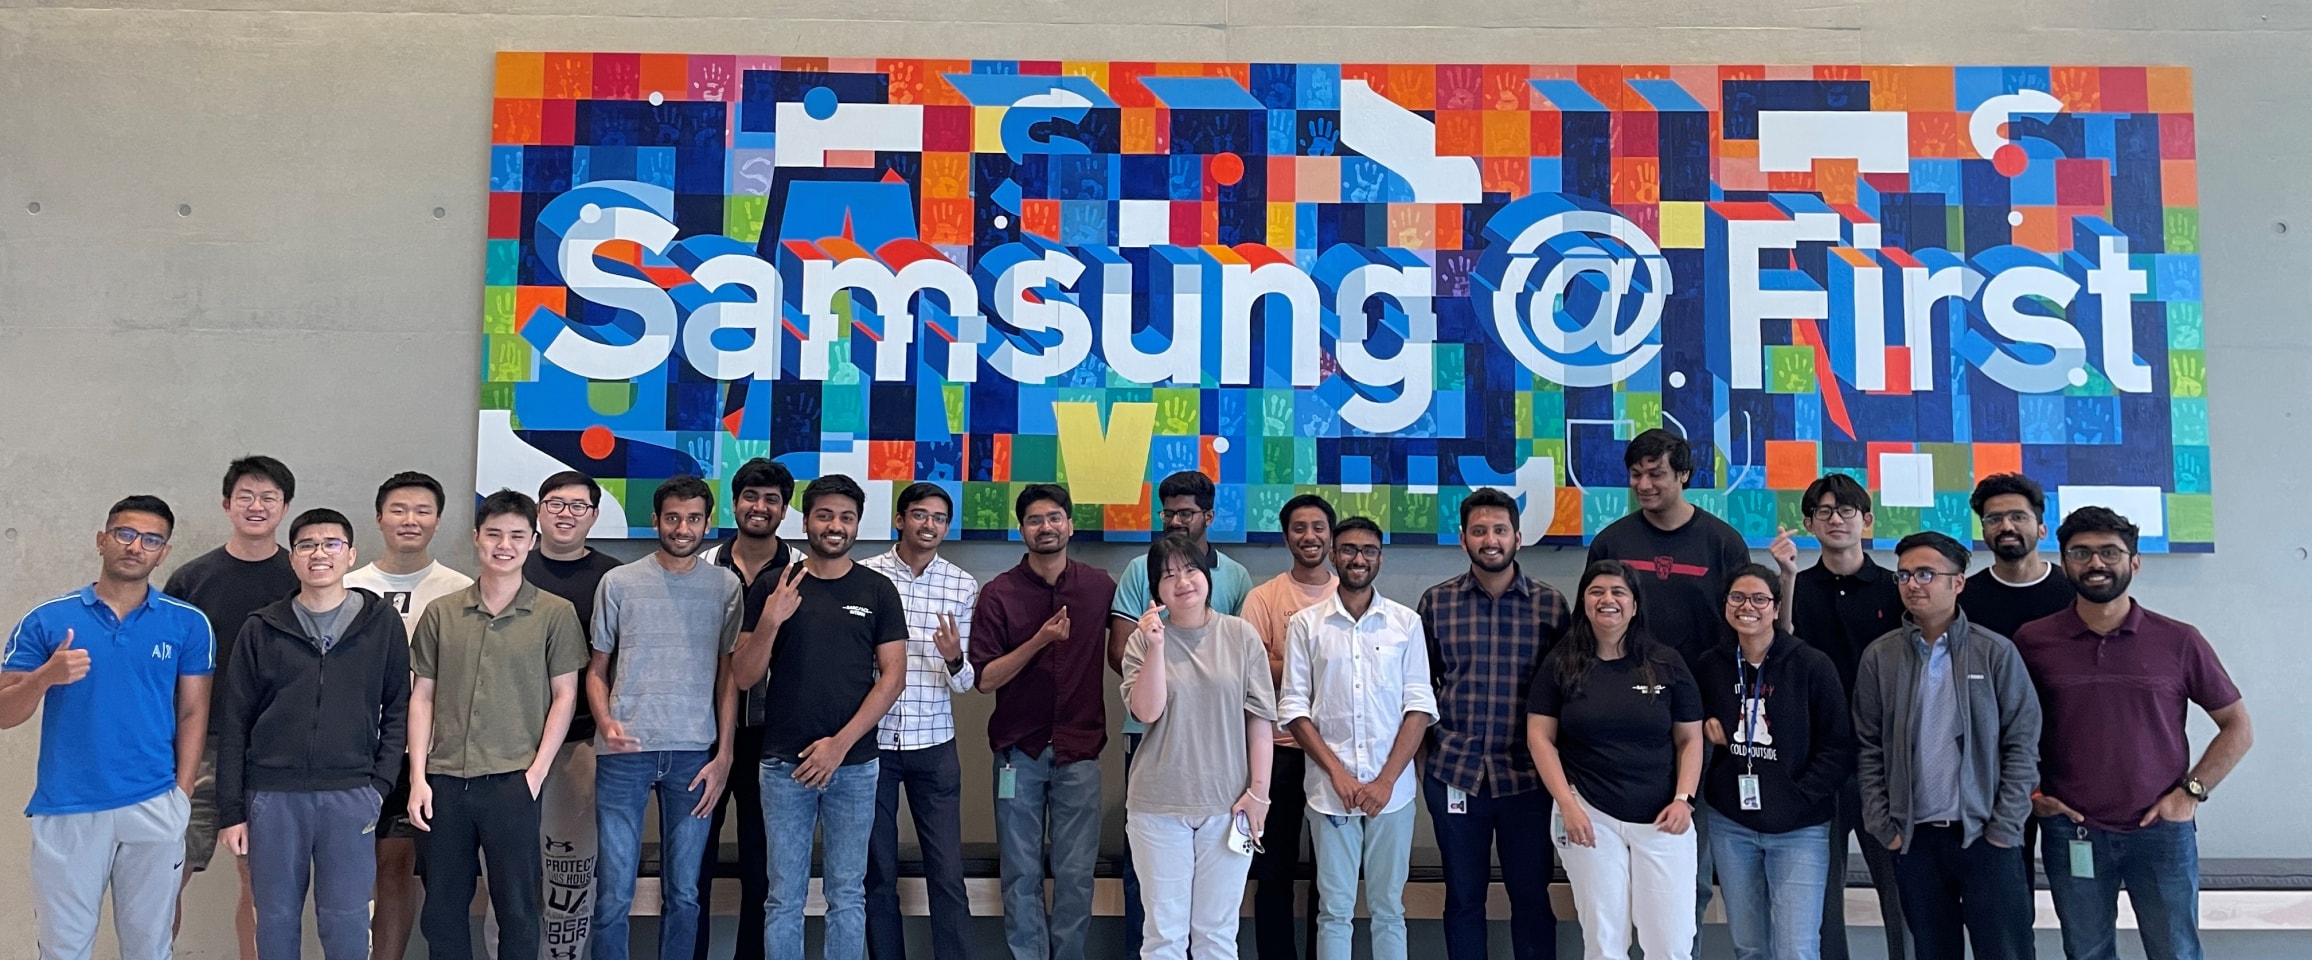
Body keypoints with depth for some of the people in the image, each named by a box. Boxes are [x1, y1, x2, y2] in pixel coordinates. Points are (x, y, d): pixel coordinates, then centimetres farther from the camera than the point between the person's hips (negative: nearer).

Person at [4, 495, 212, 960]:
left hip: (154, 809, 0)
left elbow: (192, 713, 5)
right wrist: (46, 676, -19)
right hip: (66, 810, 0)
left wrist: (182, 794, -3)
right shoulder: (47, 620, 1)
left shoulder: (188, 623, 2)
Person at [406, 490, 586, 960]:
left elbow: (564, 696, 1)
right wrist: (418, 777, 1)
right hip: (444, 780, 3)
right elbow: (422, 697, 9)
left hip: (512, 781, -3)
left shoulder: (555, 614, 1)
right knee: (441, 910, 11)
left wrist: (537, 772, -7)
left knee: (517, 909, 3)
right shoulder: (440, 613, 8)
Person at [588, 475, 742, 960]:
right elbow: (597, 669, 8)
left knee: (684, 892, 8)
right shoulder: (618, 583, 4)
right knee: (614, 893, 2)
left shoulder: (726, 587, 5)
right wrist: (605, 722, -11)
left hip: (694, 754, 1)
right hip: (623, 753, -1)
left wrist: (723, 755, 0)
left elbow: (728, 676, 6)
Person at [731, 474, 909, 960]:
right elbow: (744, 674, 2)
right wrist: (770, 621, -16)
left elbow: (893, 676, -1)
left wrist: (841, 743, -10)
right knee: (784, 897, 6)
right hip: (785, 764, 0)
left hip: (854, 764, 0)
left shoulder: (878, 590, 2)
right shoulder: (772, 588, 3)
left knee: (847, 895, 7)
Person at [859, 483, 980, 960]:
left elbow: (965, 683, 1)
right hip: (872, 740, 0)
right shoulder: (864, 575, -2)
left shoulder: (962, 586, 1)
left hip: (934, 745, 1)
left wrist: (954, 659, -21)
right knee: (878, 872, 9)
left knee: (947, 873, 2)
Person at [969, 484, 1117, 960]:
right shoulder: (999, 593, -4)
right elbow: (985, 679, -8)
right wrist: (1040, 640, -19)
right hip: (1018, 750, -1)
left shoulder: (1101, 586, 1)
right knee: (1021, 874, 7)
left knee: (1076, 873, 4)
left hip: (1079, 749, 1)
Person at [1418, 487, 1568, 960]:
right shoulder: (1436, 602, 2)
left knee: (1531, 896, 8)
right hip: (1454, 772, 1)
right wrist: (1430, 743, 3)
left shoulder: (1551, 604, 0)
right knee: (1463, 896, 11)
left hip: (1527, 775, -1)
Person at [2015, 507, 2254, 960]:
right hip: (2071, 832, 0)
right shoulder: (2032, 641, -2)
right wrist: (2031, 793, -1)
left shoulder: (2179, 641, -2)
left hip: (2162, 830, 0)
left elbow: (2238, 727, 6)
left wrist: (2192, 791, -4)